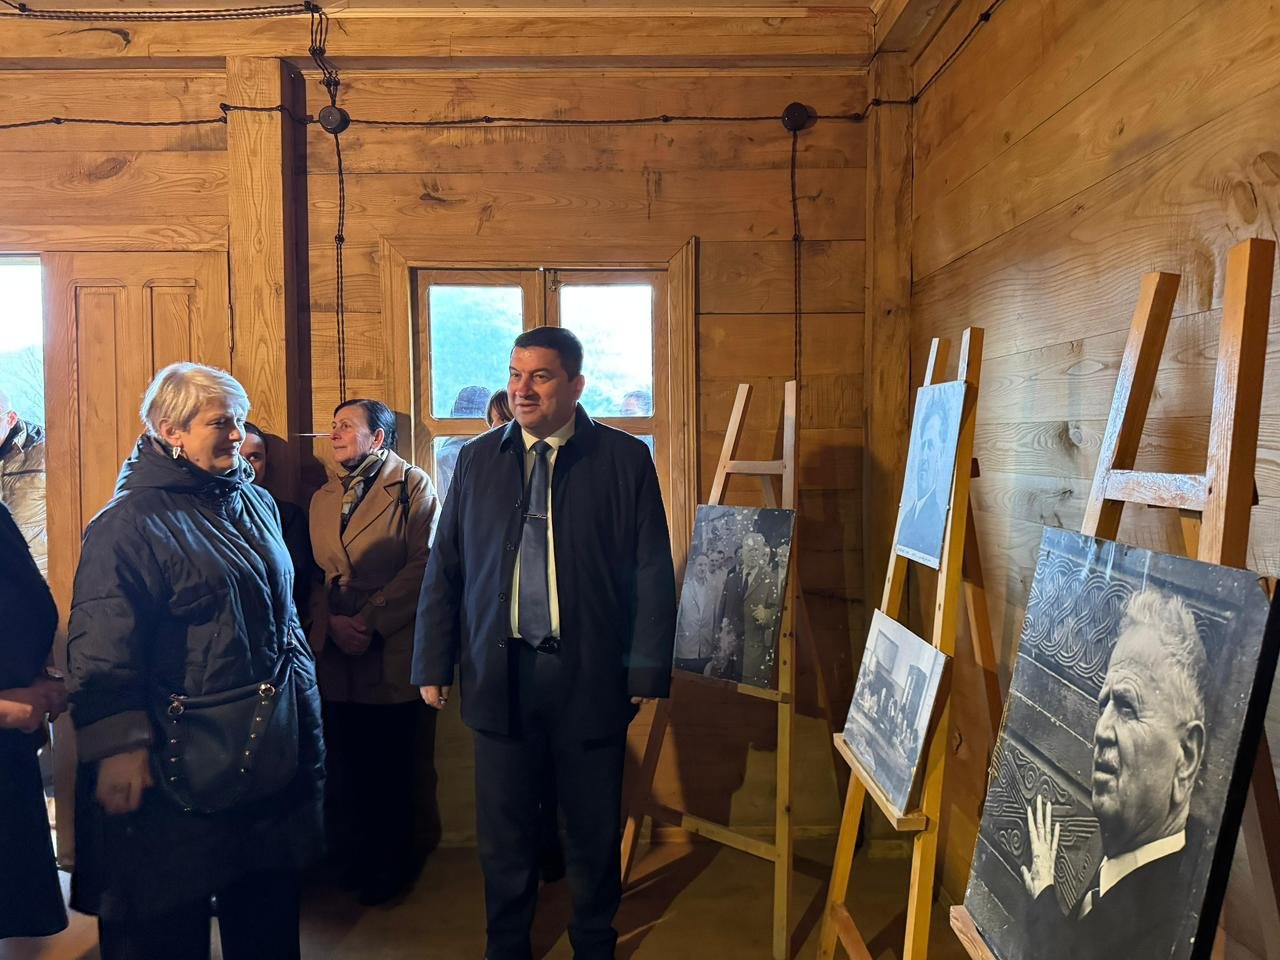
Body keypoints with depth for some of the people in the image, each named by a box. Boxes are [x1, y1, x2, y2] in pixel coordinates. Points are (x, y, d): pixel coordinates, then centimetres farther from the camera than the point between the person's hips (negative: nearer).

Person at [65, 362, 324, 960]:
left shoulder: (255, 502, 9)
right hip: (180, 763, -6)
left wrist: (304, 703, 18)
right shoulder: (130, 523, -13)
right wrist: (118, 749, -22)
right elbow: (100, 649, -17)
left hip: (271, 749, 7)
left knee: (269, 911, 20)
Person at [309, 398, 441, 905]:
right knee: (346, 765, 11)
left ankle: (391, 867, 26)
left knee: (391, 769, 6)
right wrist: (331, 623, -6)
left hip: (392, 652, -5)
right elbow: (314, 572, 12)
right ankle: (351, 860, 31)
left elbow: (423, 565, -12)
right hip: (335, 654, 5)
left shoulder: (413, 486, -4)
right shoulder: (323, 497, 15)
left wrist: (369, 621, -16)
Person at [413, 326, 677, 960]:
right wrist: (433, 665, 5)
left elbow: (653, 574, -3)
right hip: (498, 673, 2)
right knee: (502, 830, 15)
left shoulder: (625, 459, -3)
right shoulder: (477, 459, 5)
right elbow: (443, 570, 7)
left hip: (591, 676, -1)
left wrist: (648, 669, -5)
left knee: (593, 830, 14)